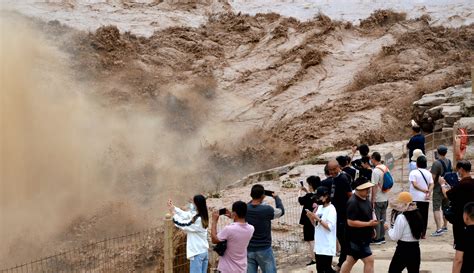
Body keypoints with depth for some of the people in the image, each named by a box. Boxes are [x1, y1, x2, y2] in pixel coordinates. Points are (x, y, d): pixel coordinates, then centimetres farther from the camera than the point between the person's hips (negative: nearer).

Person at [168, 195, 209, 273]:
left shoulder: (197, 220, -23)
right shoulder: (202, 217, 4)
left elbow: (182, 224, -13)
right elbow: (186, 214, 13)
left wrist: (174, 213, -3)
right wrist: (173, 208, 8)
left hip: (197, 253, -9)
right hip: (204, 252, 9)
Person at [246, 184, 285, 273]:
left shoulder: (245, 209, -7)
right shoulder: (267, 210, -16)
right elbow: (281, 211, 5)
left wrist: (254, 199, 21)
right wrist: (276, 197, 20)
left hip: (248, 250, 4)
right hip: (264, 249, -3)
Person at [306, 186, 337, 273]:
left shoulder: (331, 209, -14)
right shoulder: (319, 207, 10)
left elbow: (330, 227, -22)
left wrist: (317, 218, -23)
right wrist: (310, 217, -3)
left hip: (327, 247, -8)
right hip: (319, 245, 8)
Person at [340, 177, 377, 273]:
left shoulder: (365, 199, 8)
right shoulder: (353, 203, -22)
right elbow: (351, 222, -25)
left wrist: (371, 227, 10)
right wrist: (369, 224, -24)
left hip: (364, 237, 9)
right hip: (357, 238, -9)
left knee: (350, 260, 18)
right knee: (369, 260, -6)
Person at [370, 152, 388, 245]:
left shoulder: (376, 171, -19)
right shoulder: (386, 169, 5)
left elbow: (374, 186, -19)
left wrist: (372, 200, -15)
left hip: (377, 199, -8)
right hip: (385, 198, 8)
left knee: (376, 220, 2)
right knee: (383, 219, 15)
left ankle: (377, 238, 7)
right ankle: (382, 237, 21)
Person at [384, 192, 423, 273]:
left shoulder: (401, 217, -16)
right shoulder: (416, 214, 6)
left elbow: (395, 237, -15)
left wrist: (389, 227, 2)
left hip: (403, 248, -7)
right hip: (415, 247, 7)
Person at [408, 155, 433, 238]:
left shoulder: (413, 172, -5)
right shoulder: (428, 173, 7)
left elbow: (414, 185, -14)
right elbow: (431, 185, -3)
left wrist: (424, 190, -12)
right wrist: (428, 192, -13)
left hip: (416, 198, -3)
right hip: (425, 198, 3)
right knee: (424, 216, 7)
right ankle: (423, 234, 9)